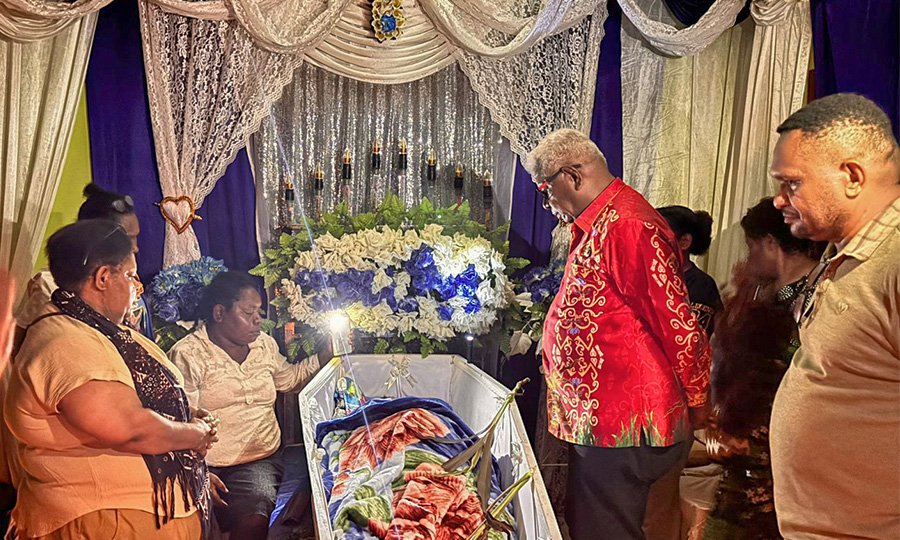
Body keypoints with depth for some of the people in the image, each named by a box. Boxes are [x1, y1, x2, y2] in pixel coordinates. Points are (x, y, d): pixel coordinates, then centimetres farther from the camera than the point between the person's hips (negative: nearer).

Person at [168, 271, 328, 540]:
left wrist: (323, 356, 18)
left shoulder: (265, 344, 15)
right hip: (209, 467, -4)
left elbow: (289, 379, 33)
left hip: (263, 459, 4)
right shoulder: (188, 355, -6)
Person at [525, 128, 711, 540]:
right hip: (596, 420, 10)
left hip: (623, 430, -10)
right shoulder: (598, 225, 13)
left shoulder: (625, 227, -22)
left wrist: (695, 400, -9)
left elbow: (678, 323, -20)